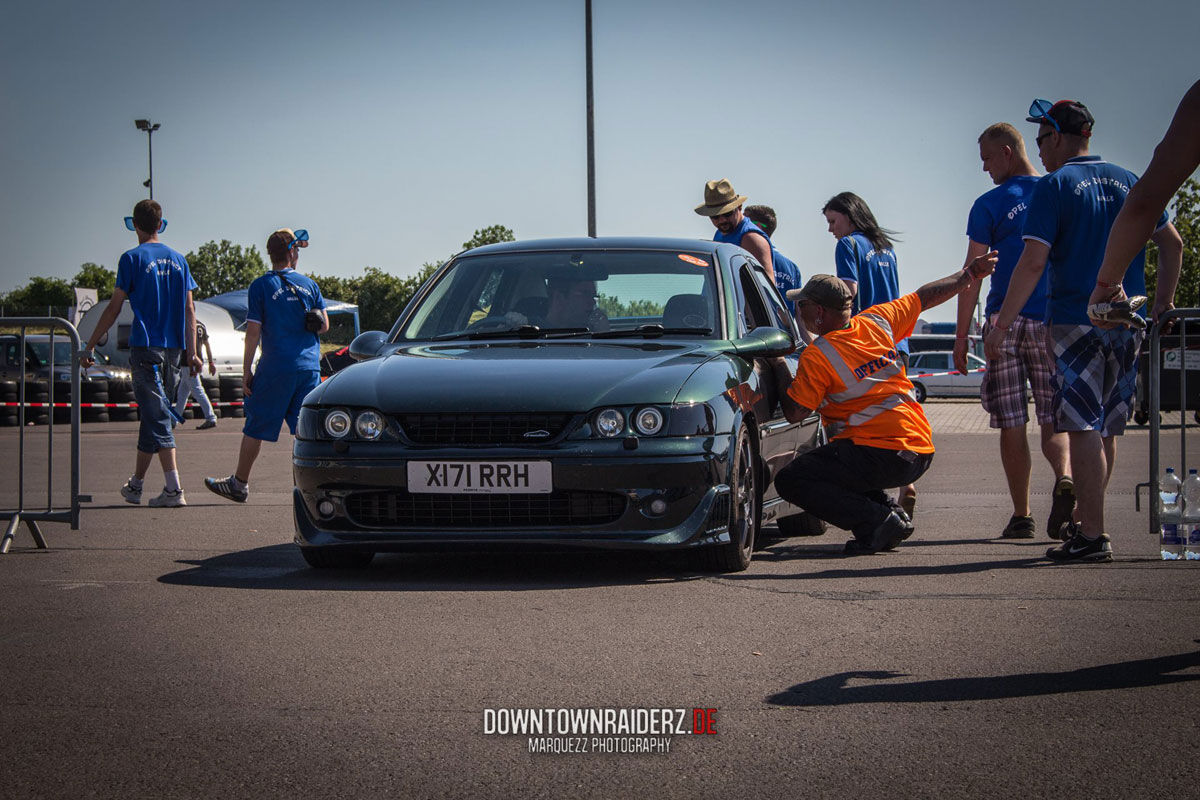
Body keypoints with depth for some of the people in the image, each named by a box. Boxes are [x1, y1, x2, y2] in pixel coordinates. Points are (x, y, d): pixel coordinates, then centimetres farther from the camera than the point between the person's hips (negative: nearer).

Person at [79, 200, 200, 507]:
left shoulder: (132, 259, -5)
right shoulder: (178, 260, 11)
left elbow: (114, 307, -6)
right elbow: (189, 311, 8)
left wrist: (90, 346, 1)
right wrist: (192, 352, 9)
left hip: (145, 347, -5)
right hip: (173, 348, 5)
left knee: (156, 416, -7)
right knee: (152, 415, 14)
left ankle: (174, 489, -15)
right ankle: (135, 485, 23)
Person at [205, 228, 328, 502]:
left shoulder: (261, 286, -4)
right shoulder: (310, 284, 6)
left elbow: (253, 332, -7)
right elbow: (324, 325, 7)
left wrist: (246, 370, -3)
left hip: (276, 367, -3)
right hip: (309, 366, 3)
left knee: (255, 427, 6)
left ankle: (239, 483, 13)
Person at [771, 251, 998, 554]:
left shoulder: (816, 356, -12)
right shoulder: (877, 321, 7)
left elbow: (794, 412, -9)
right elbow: (925, 297, 19)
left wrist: (779, 367, 5)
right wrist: (969, 274, 33)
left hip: (882, 456, -8)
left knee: (790, 481, -6)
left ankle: (878, 521, -14)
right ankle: (892, 514, 12)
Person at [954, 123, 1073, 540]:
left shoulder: (989, 205, -3)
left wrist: (961, 337, -1)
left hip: (1005, 322, -3)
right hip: (1054, 323, 3)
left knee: (1012, 424, 4)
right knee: (1053, 419, 7)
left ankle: (1021, 516, 6)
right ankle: (1064, 476, -23)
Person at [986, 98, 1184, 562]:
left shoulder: (1055, 187, -6)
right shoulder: (1128, 183, 12)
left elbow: (1033, 262, -13)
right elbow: (1172, 243, 14)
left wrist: (1002, 323, -11)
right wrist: (1163, 300, 23)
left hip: (1077, 322, -6)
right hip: (1127, 323, 6)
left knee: (1083, 427, -7)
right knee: (1106, 427, 15)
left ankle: (1092, 536, -11)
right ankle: (1086, 519, 25)